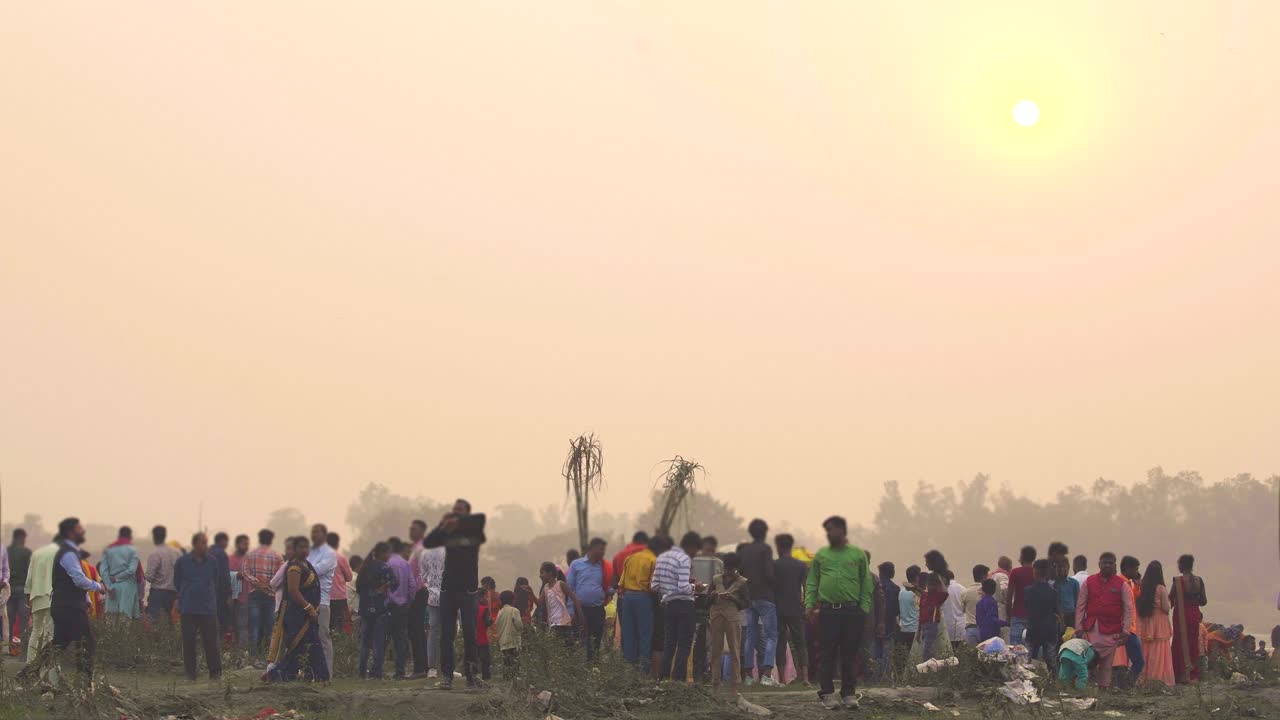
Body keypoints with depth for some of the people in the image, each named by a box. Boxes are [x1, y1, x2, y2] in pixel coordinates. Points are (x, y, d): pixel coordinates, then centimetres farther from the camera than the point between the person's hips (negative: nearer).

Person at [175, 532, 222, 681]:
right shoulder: (182, 561, 2)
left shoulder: (212, 561, 5)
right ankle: (190, 673, 10)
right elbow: (177, 582, 13)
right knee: (188, 641, 2)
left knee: (211, 640, -5)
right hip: (188, 609, 0)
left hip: (208, 609, 0)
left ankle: (215, 672, 2)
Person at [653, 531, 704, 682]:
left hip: (667, 604, 7)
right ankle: (678, 679, -6)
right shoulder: (685, 559, -13)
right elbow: (683, 587, -20)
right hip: (684, 605, -7)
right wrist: (695, 587, -2)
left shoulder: (662, 557, 10)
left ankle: (662, 678, 9)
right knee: (684, 645, -2)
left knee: (669, 643, 12)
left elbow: (655, 585, 9)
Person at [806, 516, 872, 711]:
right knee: (828, 654, 0)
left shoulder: (858, 554, 7)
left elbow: (867, 584, 5)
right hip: (827, 611, 1)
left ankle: (848, 693, 10)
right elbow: (812, 583, 10)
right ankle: (827, 693, 5)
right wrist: (809, 604, -1)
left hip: (852, 612, 0)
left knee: (849, 654, 3)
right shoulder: (821, 555, 10)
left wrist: (864, 607, -4)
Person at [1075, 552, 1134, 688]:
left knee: (1107, 662, 0)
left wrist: (1125, 630, -5)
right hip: (1091, 629, 1)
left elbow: (1128, 609, 3)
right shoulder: (1089, 582, 8)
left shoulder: (1122, 584, 4)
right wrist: (1078, 627, 1)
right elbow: (1080, 606, 8)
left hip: (1111, 630, -1)